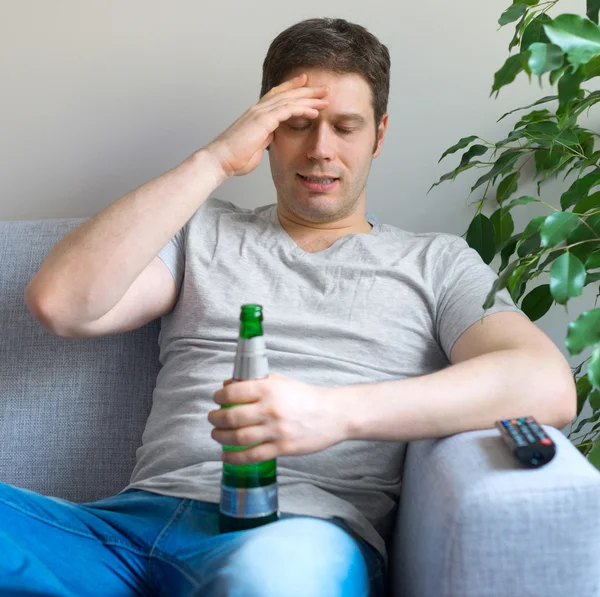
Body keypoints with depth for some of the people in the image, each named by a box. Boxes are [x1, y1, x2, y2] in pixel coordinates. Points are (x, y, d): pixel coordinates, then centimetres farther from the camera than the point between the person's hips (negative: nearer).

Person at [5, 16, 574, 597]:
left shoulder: (435, 261, 19)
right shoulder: (204, 234, 24)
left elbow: (549, 386, 0)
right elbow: (61, 303, 6)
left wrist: (337, 412, -14)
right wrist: (215, 160, 6)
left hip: (307, 532, -2)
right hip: (140, 521, 3)